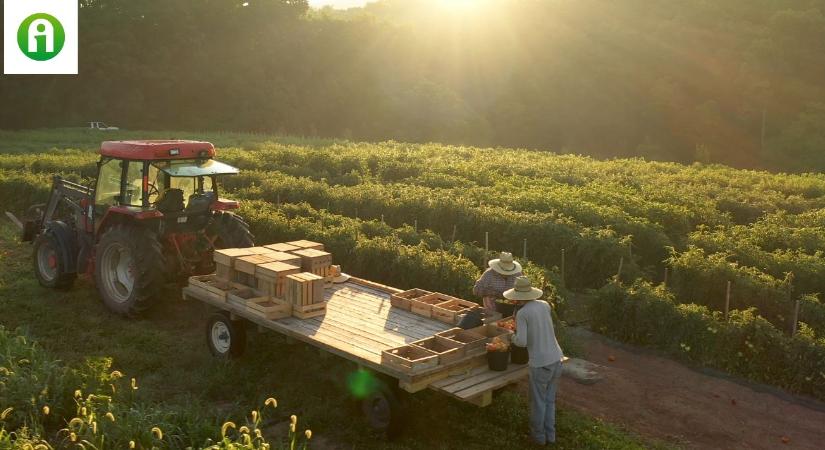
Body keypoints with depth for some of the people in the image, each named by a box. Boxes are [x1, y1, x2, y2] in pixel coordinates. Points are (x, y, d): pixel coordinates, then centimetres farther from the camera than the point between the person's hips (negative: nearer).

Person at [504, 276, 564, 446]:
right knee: (549, 399, 23)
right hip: (556, 358, 6)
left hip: (540, 363, -6)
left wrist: (513, 337, 4)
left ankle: (539, 434, 30)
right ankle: (549, 433, 32)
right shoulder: (545, 305, 5)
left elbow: (522, 342, -19)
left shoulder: (521, 313, -15)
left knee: (538, 401, 15)